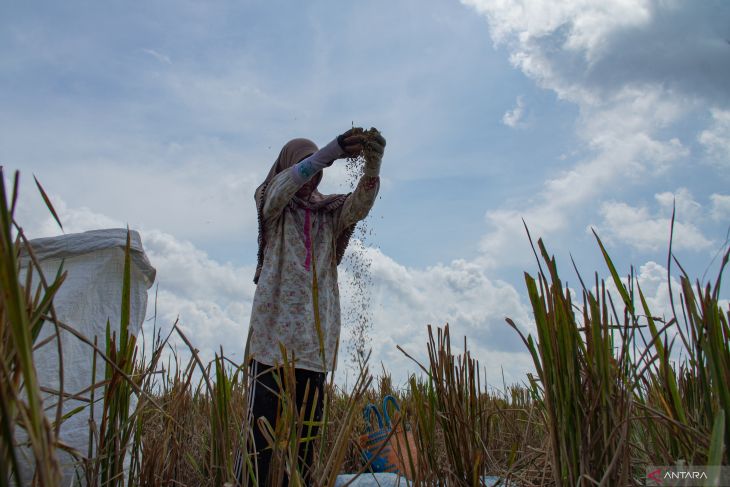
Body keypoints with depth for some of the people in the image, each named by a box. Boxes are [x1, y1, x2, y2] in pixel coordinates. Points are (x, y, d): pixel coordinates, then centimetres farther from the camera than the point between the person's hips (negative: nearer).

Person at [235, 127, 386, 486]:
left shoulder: (329, 212, 18)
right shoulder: (271, 204, 12)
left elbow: (361, 203, -1)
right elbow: (284, 186, -10)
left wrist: (373, 164, -21)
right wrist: (331, 152, -23)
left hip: (315, 331, 3)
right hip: (275, 327, -3)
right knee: (261, 421, -10)